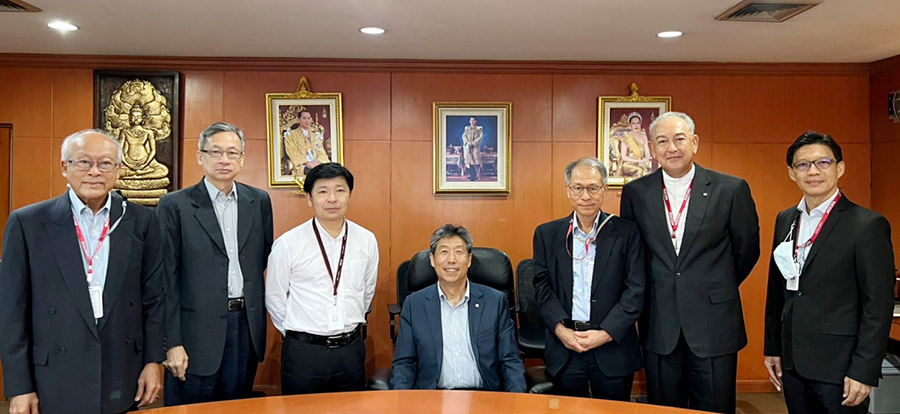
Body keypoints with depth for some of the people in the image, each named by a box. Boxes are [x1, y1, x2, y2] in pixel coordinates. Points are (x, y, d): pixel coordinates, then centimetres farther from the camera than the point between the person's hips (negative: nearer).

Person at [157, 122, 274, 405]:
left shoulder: (259, 201, 6)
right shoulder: (175, 206, -5)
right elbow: (166, 279, -6)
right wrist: (172, 343, -9)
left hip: (247, 327, 4)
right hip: (196, 331, -3)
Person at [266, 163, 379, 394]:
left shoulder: (367, 241, -1)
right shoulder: (287, 244, -9)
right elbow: (275, 299, 1)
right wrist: (298, 334, 7)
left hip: (351, 350, 3)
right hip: (303, 353, -2)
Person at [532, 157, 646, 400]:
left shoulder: (626, 232, -1)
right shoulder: (547, 234, 5)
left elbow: (635, 290, -5)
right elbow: (542, 287, 2)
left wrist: (606, 333, -13)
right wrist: (561, 330, -10)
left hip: (613, 347, -1)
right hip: (564, 348, 1)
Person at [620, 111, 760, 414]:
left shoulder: (731, 190, -4)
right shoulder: (635, 193, 1)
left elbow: (747, 249, 6)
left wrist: (718, 288, 12)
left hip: (714, 324, -1)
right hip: (658, 327, 2)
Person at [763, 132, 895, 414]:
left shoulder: (868, 225, -10)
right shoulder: (785, 220, 8)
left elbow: (878, 307, -12)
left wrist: (864, 372, -14)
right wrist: (772, 348, 12)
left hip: (838, 367, -5)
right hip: (792, 364, 5)